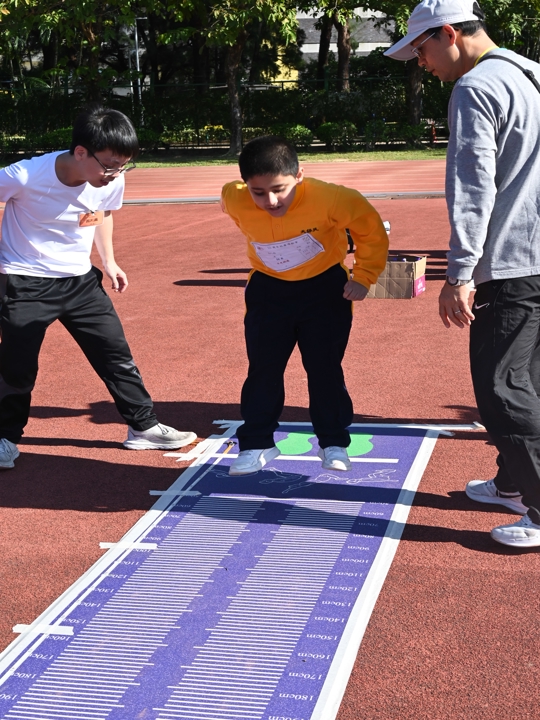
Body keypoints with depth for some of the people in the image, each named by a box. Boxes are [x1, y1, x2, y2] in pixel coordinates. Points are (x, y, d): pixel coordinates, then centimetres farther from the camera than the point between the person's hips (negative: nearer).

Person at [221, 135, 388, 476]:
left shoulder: (327, 197, -32)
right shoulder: (235, 201, -24)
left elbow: (371, 227, -16)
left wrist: (364, 277, -14)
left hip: (325, 288, -2)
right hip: (268, 290, 2)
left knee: (325, 368, 3)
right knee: (263, 370, 4)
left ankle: (334, 443, 18)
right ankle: (257, 444, 16)